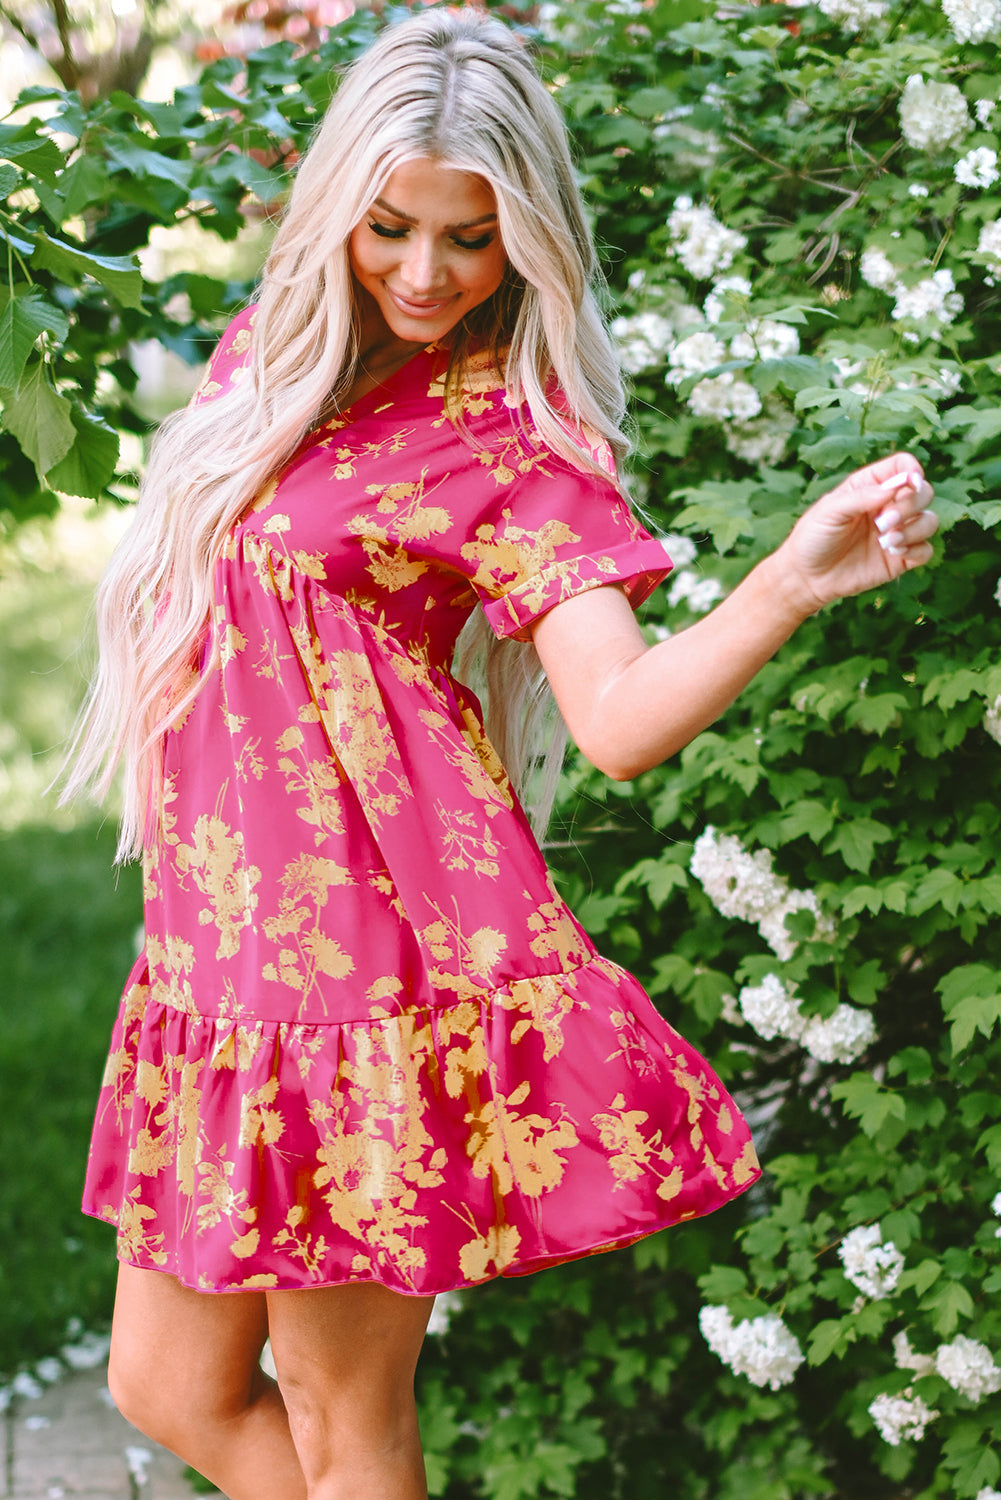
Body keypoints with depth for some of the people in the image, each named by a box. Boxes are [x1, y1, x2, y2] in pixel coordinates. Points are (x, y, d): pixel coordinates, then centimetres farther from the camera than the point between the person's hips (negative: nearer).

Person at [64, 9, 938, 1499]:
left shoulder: (514, 438, -8)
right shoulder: (271, 356, 12)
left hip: (369, 936, -7)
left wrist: (796, 581, -38)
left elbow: (621, 718, -22)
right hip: (215, 940, 7)